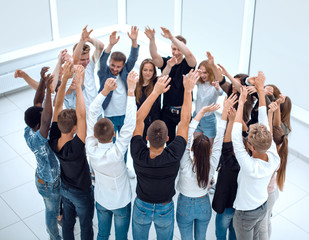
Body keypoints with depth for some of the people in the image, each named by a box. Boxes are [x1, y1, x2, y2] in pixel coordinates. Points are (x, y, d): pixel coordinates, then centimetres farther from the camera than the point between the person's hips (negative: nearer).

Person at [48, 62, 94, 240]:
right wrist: (78, 85, -48)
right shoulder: (75, 148, -41)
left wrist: (65, 79, -30)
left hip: (65, 188, 6)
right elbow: (82, 115, -49)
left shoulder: (53, 141, -24)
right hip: (82, 193, -6)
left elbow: (58, 106, -25)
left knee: (68, 222, 27)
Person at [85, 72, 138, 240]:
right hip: (121, 202, -4)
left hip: (101, 201, 4)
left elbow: (91, 114, -22)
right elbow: (129, 125, -40)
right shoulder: (116, 153, -36)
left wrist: (104, 91, -25)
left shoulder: (91, 149, -26)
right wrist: (131, 92, -41)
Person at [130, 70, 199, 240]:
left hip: (142, 208, 1)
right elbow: (185, 121, -27)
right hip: (165, 210, 0)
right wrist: (188, 90, -24)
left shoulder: (138, 154, -32)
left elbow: (139, 118, -25)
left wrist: (155, 92, -24)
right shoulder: (173, 156, -34)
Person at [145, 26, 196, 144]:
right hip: (167, 111, 3)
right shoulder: (166, 62, 2)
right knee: (169, 142, 11)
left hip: (183, 111, -2)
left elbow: (188, 54, -27)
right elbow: (154, 56, -17)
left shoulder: (188, 64, -5)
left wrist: (172, 37, -36)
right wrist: (152, 39, -35)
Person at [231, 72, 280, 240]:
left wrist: (241, 103, -35)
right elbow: (265, 123, -19)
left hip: (245, 214, -6)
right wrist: (261, 90, -16)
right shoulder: (274, 158, -23)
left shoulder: (250, 166, -40)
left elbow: (235, 137, -39)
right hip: (263, 207, 6)